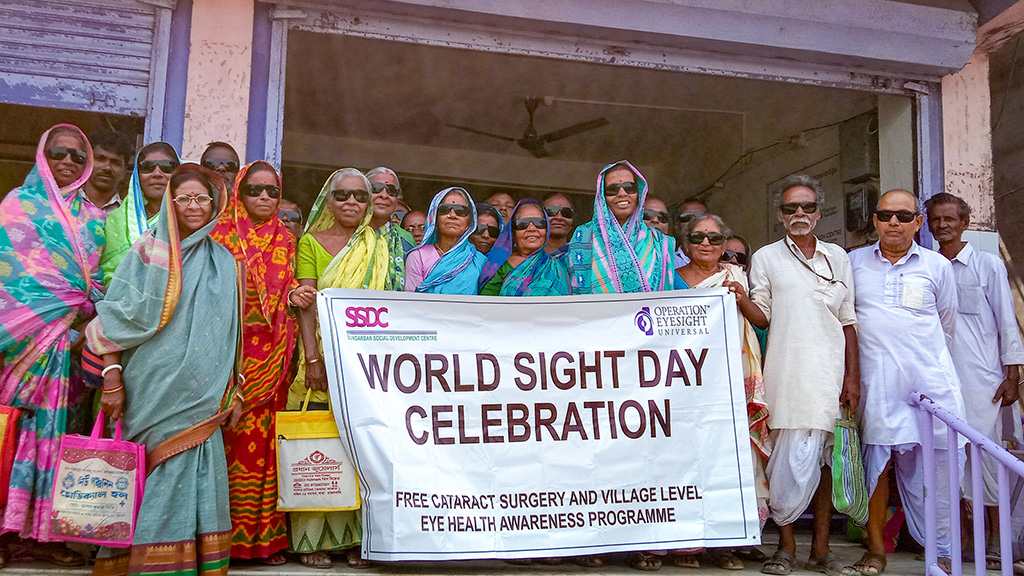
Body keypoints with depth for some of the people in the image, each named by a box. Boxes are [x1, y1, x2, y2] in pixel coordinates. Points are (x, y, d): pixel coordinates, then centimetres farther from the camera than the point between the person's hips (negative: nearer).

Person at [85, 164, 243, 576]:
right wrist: (111, 376, -12)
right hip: (154, 390, -3)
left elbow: (230, 334, 15)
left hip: (202, 394, 3)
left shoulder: (223, 263, 14)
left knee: (201, 474, 1)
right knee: (157, 477, -4)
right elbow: (115, 317, -2)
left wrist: (234, 391, 10)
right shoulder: (148, 252, 4)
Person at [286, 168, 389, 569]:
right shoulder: (311, 242, 7)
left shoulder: (377, 246, 14)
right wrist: (312, 358, -12)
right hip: (322, 357, -2)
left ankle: (354, 539, 9)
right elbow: (306, 303, -2)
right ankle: (312, 540, 5)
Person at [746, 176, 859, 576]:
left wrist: (852, 377, 5)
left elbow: (848, 321, 12)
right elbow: (762, 315, 4)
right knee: (793, 459, -5)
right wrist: (739, 298, -17)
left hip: (830, 372, 2)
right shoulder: (765, 258, 9)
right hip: (786, 373, -2)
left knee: (826, 457, 4)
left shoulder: (837, 257, 14)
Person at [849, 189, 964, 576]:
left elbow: (947, 326, 19)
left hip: (930, 381, 0)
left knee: (933, 466, 0)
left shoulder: (937, 266, 10)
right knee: (875, 460, -2)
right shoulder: (854, 262, 9)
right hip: (875, 381, 0)